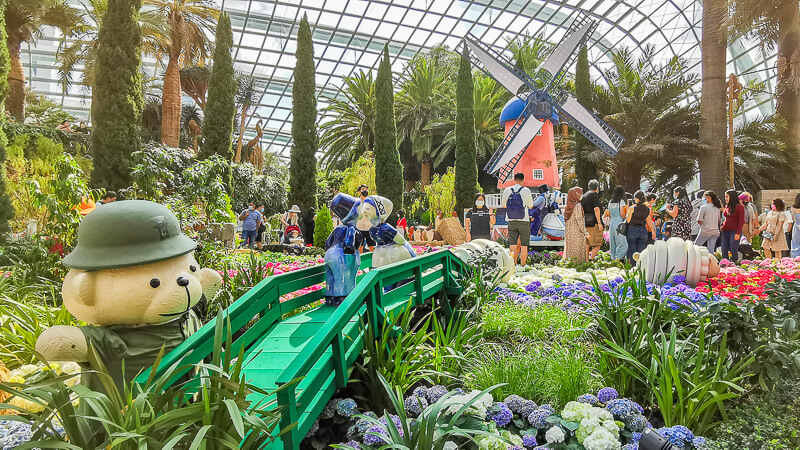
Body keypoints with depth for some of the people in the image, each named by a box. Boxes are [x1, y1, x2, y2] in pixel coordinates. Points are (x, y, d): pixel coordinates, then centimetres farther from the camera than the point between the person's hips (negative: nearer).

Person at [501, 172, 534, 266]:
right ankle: (523, 265, 8)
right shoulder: (526, 191, -7)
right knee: (524, 246, 6)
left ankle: (513, 264, -11)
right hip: (524, 221, -2)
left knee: (513, 244, 5)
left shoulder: (507, 190, 0)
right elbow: (530, 206, 4)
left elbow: (503, 205, 11)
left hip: (511, 221, 2)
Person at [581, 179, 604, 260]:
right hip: (594, 223, -7)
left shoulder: (583, 196, 15)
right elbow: (596, 209, -16)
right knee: (597, 244, -2)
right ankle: (591, 259, -15)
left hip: (586, 222, 7)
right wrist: (599, 223, -17)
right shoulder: (595, 195, -6)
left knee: (587, 244, 11)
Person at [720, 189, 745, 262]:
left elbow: (741, 221, -9)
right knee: (724, 252, 4)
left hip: (734, 232, -7)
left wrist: (738, 233, -15)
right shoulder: (727, 206, 14)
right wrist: (722, 225, 5)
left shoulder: (739, 207, -6)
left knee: (734, 251, -5)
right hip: (725, 232, 7)